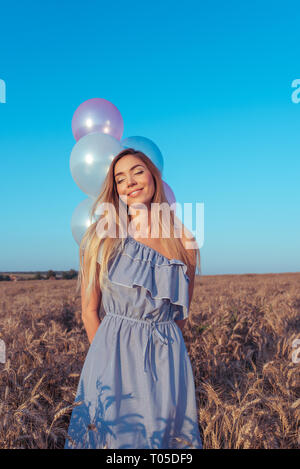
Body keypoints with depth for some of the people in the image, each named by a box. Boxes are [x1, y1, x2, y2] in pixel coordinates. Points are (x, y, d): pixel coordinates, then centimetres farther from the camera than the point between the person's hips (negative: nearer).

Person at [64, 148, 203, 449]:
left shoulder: (184, 244, 1)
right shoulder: (103, 236, -4)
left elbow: (181, 315, 11)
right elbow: (89, 311, -2)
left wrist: (160, 352, 10)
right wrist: (108, 355, -2)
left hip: (167, 357, 2)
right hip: (113, 354, -1)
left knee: (164, 432, 11)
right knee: (112, 432, 11)